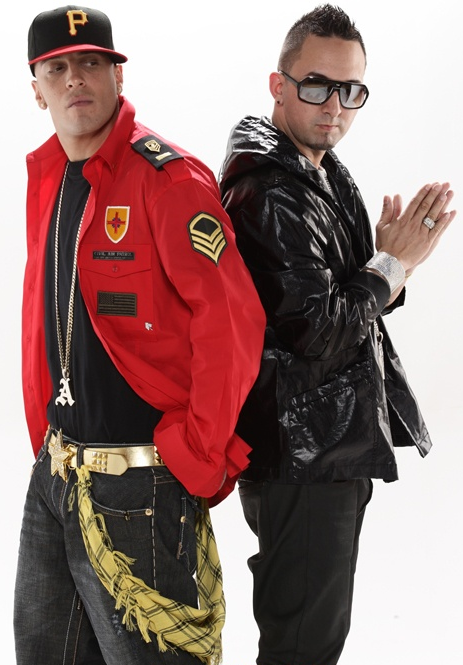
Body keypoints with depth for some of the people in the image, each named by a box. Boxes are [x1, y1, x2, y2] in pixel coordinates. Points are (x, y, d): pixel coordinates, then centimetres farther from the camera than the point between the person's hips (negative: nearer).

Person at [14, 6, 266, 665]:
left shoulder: (166, 177, -14)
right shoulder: (45, 178, 10)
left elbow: (233, 321, -21)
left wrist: (198, 459, -18)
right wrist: (45, 438, 16)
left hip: (138, 487, -8)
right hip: (53, 479, 8)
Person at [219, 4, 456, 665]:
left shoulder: (329, 176, 12)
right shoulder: (267, 194, -20)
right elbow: (316, 335, -24)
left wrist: (390, 258, -3)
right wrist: (393, 262, -14)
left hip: (338, 445, 10)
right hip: (302, 458, -10)